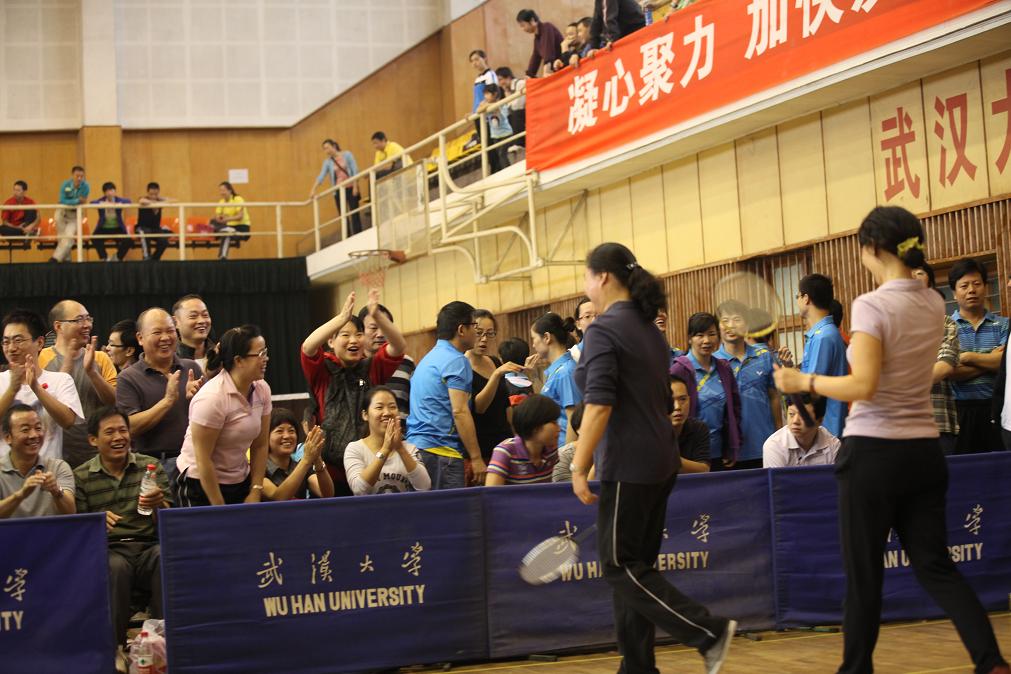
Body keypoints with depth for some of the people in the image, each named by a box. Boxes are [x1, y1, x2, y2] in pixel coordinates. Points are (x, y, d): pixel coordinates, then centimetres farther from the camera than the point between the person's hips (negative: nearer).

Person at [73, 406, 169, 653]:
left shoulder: (150, 466, 12)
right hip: (108, 549, -1)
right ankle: (114, 645, -24)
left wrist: (160, 505, -16)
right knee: (115, 567, -36)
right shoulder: (81, 477, 9)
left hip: (149, 545, 1)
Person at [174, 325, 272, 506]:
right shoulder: (212, 397, -23)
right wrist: (220, 509, -17)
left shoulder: (262, 390, -3)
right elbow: (203, 459, -20)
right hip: (200, 485, -6)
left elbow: (260, 446, 3)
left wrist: (255, 493, -2)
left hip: (240, 483, 6)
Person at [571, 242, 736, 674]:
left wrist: (579, 467, -20)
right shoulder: (650, 330, 15)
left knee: (620, 565, -3)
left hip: (627, 464, -9)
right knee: (637, 565, 11)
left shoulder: (604, 331, -12)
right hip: (660, 462, 9)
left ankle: (709, 632, -9)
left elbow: (599, 404, -21)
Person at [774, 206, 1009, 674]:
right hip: (924, 450, 6)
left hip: (874, 452, -6)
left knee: (863, 572, 6)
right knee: (935, 567, 8)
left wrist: (804, 382, -12)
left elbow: (862, 386, -23)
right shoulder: (934, 305, 7)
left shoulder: (872, 306, -14)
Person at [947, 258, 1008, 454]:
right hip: (961, 410, -1)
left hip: (996, 408, 1)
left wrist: (968, 357, -8)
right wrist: (991, 360, -6)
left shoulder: (1003, 325, 8)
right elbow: (949, 372, -9)